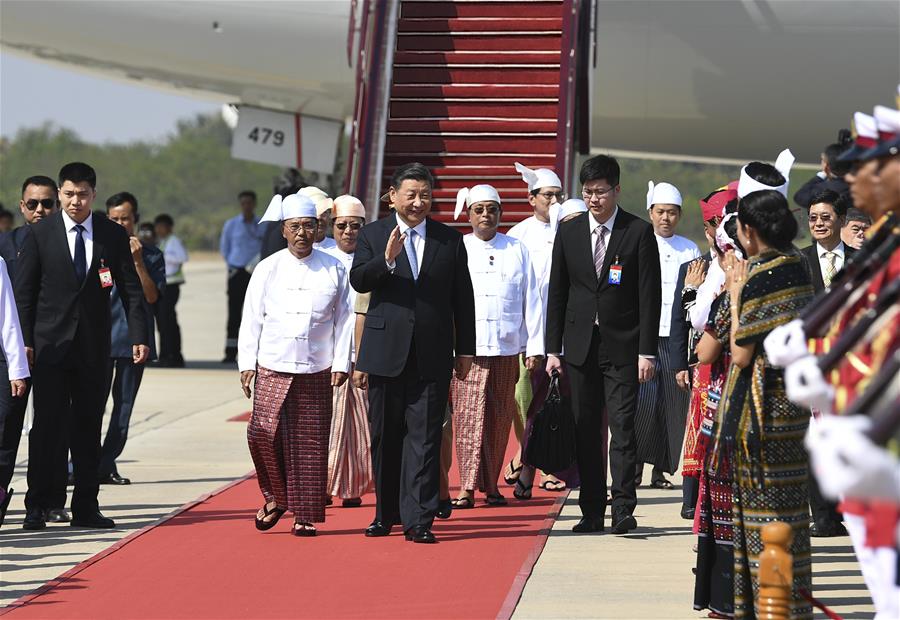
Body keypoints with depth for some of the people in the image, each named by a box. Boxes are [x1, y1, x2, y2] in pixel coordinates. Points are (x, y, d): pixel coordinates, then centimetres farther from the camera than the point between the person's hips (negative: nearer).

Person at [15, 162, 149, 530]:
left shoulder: (113, 235, 4)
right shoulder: (40, 234, -1)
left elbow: (131, 289, 4)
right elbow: (23, 291, 1)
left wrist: (138, 336, -5)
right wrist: (24, 341, -7)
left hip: (94, 345, 2)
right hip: (50, 344, -2)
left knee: (89, 428, 6)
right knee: (47, 426, -4)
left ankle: (85, 507, 12)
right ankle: (36, 507, 2)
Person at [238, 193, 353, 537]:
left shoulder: (334, 270, 5)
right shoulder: (267, 269, 5)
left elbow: (344, 319, 7)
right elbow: (251, 319, 7)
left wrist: (341, 363, 1)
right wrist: (246, 363, 1)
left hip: (317, 371, 0)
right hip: (272, 367, 0)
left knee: (310, 443, 0)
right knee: (264, 431, -14)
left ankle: (306, 515, 9)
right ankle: (276, 497, 8)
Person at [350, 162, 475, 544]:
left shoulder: (450, 240, 7)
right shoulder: (373, 235, 5)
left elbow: (462, 298, 9)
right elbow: (358, 280, -8)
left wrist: (465, 350, 8)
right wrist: (387, 259, -25)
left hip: (432, 353, -1)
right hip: (386, 350, 1)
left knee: (425, 436, -5)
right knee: (385, 435, 8)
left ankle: (418, 519, -6)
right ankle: (386, 512, 21)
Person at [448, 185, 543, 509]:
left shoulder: (517, 250, 10)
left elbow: (531, 300, 9)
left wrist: (535, 347, 4)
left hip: (506, 348, 2)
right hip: (466, 349, -2)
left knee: (499, 418, 6)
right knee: (468, 415, -9)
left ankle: (491, 483, 16)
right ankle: (468, 486, -11)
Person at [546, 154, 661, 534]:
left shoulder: (639, 232, -2)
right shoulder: (569, 232, 8)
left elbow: (650, 296, -4)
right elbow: (557, 294, 10)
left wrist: (647, 351, -9)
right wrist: (553, 349, 5)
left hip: (622, 347, -3)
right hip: (580, 345, 3)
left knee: (622, 426, -9)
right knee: (585, 431, 5)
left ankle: (623, 508, -8)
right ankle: (592, 512, 9)